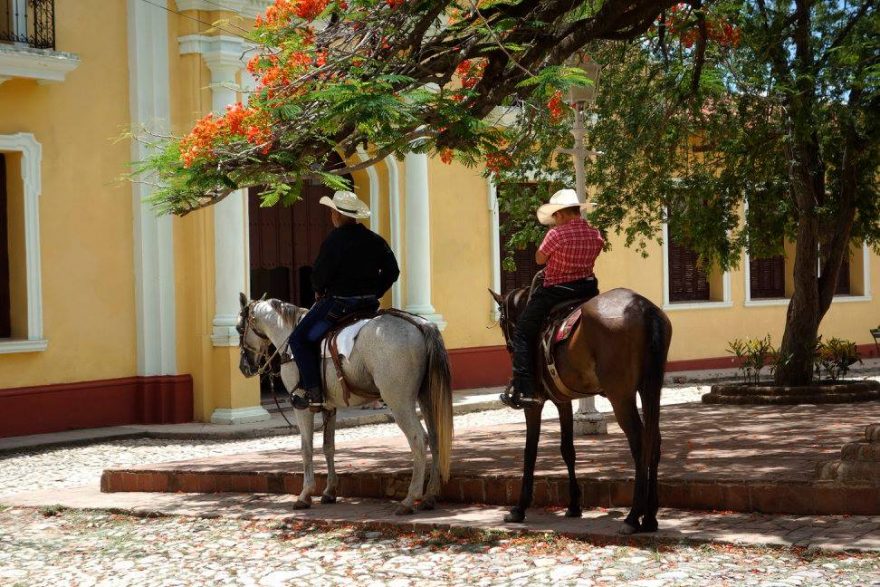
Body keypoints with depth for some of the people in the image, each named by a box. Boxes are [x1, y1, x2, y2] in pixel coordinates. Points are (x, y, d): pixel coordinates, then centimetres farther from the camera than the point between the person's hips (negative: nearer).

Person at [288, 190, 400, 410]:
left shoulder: (334, 240, -13)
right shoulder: (376, 240, 8)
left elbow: (319, 276, -13)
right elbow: (392, 271, 10)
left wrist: (320, 292, 7)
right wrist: (374, 293, 16)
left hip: (338, 303, -7)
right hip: (369, 304, 7)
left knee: (300, 338, 2)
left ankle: (313, 392, -7)